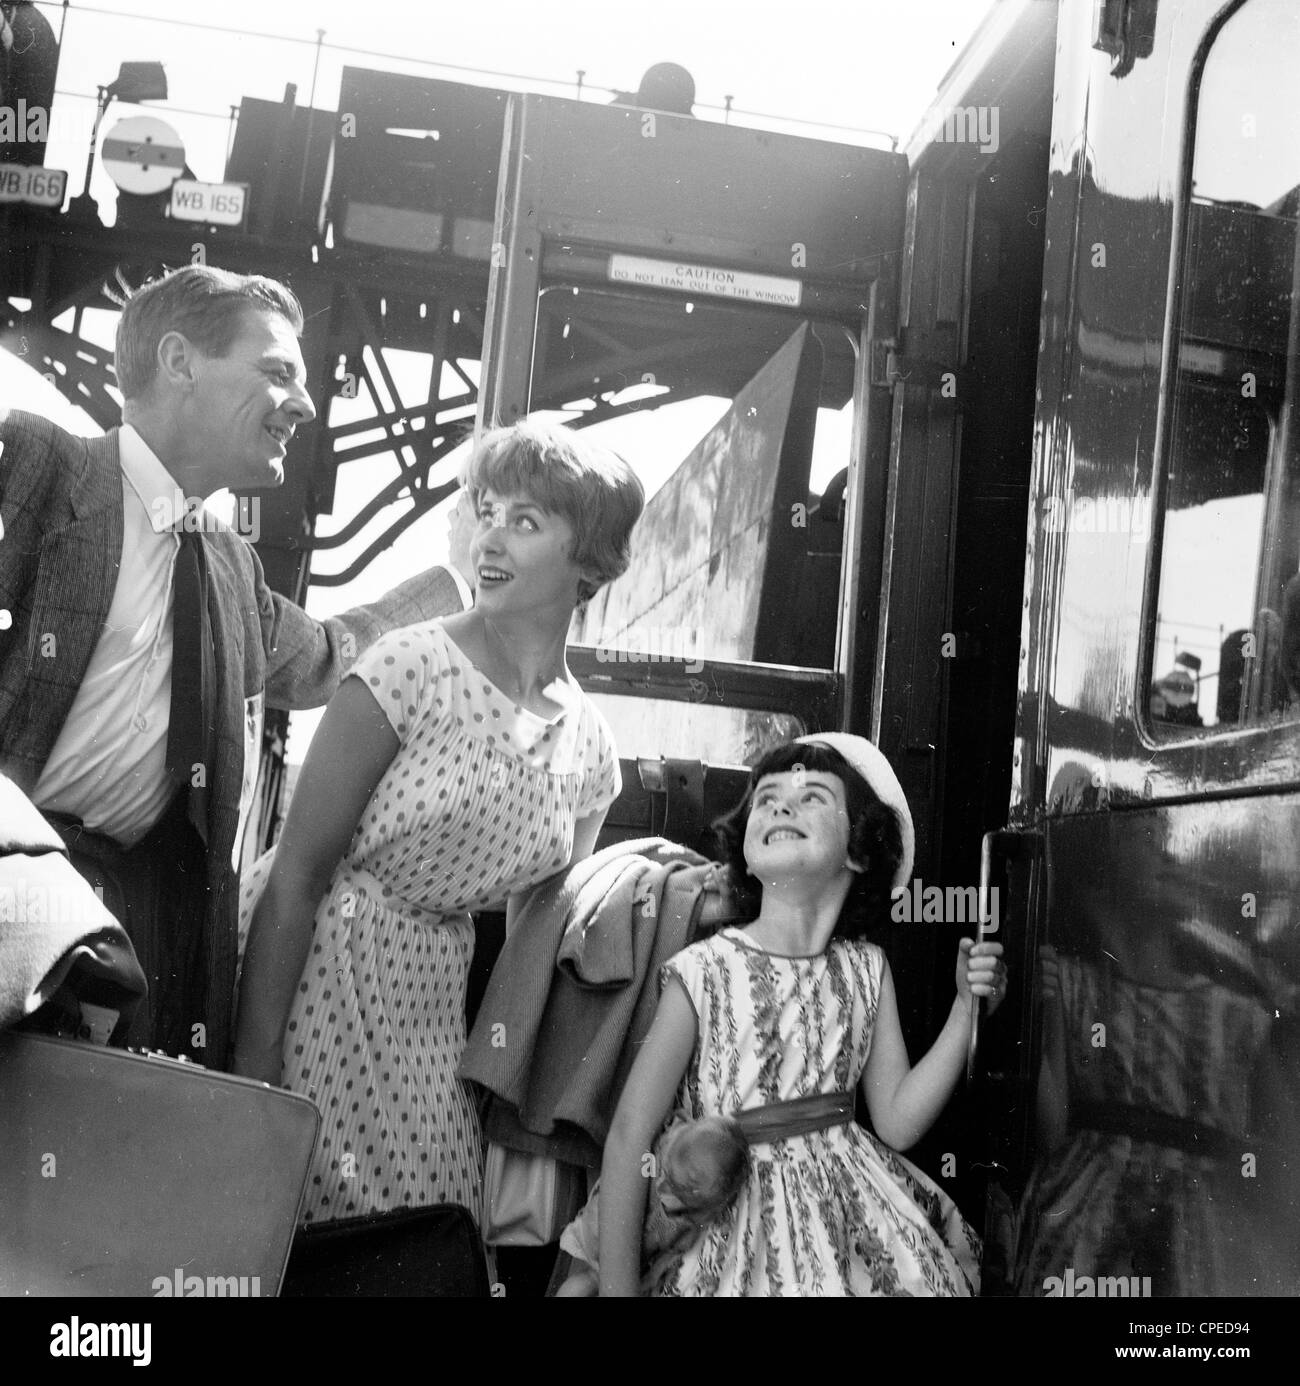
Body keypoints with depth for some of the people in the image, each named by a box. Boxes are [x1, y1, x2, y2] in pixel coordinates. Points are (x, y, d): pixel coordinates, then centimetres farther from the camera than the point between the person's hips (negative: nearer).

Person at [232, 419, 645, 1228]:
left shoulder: (591, 746, 3)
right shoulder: (415, 668, -13)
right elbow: (297, 875, -14)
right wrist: (252, 1061, -18)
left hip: (427, 1014, 5)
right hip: (307, 973, -4)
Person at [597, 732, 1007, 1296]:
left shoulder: (866, 969, 1)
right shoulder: (705, 971, -14)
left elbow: (897, 1120, 1)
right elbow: (630, 1138, -11)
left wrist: (967, 1006, -8)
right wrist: (616, 1287, -12)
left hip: (855, 1209, 4)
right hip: (743, 1228, -4)